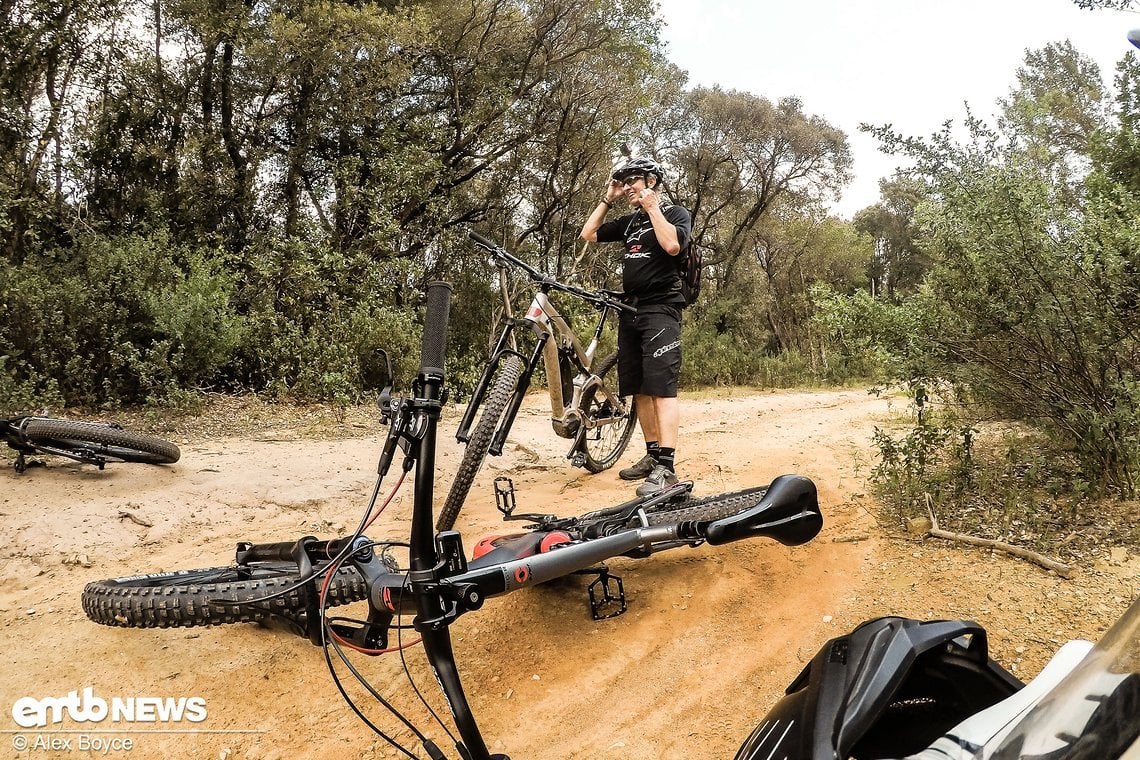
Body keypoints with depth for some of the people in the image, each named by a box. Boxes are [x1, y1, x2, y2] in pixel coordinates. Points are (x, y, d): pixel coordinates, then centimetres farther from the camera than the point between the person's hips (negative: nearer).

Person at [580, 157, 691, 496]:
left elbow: (672, 245, -19)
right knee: (639, 389, 8)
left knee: (661, 388, -16)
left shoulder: (676, 213, 2)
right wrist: (607, 200, 14)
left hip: (660, 309, -7)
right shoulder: (630, 221, 20)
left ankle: (666, 468, -20)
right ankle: (653, 456, 17)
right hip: (630, 310, 8)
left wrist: (652, 207, -10)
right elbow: (588, 234, 19)